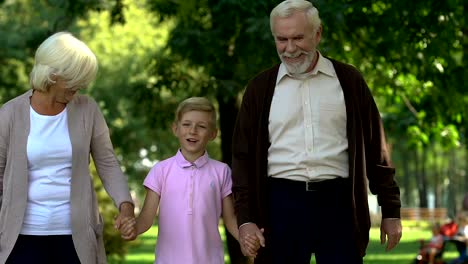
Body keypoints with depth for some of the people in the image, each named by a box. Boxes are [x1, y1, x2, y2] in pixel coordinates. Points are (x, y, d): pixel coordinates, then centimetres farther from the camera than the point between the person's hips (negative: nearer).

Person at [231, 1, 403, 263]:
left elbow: (375, 149, 8)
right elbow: (244, 157, 7)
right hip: (282, 204, 1)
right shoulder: (261, 88, 8)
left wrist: (391, 210, 6)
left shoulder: (348, 81, 6)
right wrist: (246, 219, -3)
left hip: (337, 202, -1)